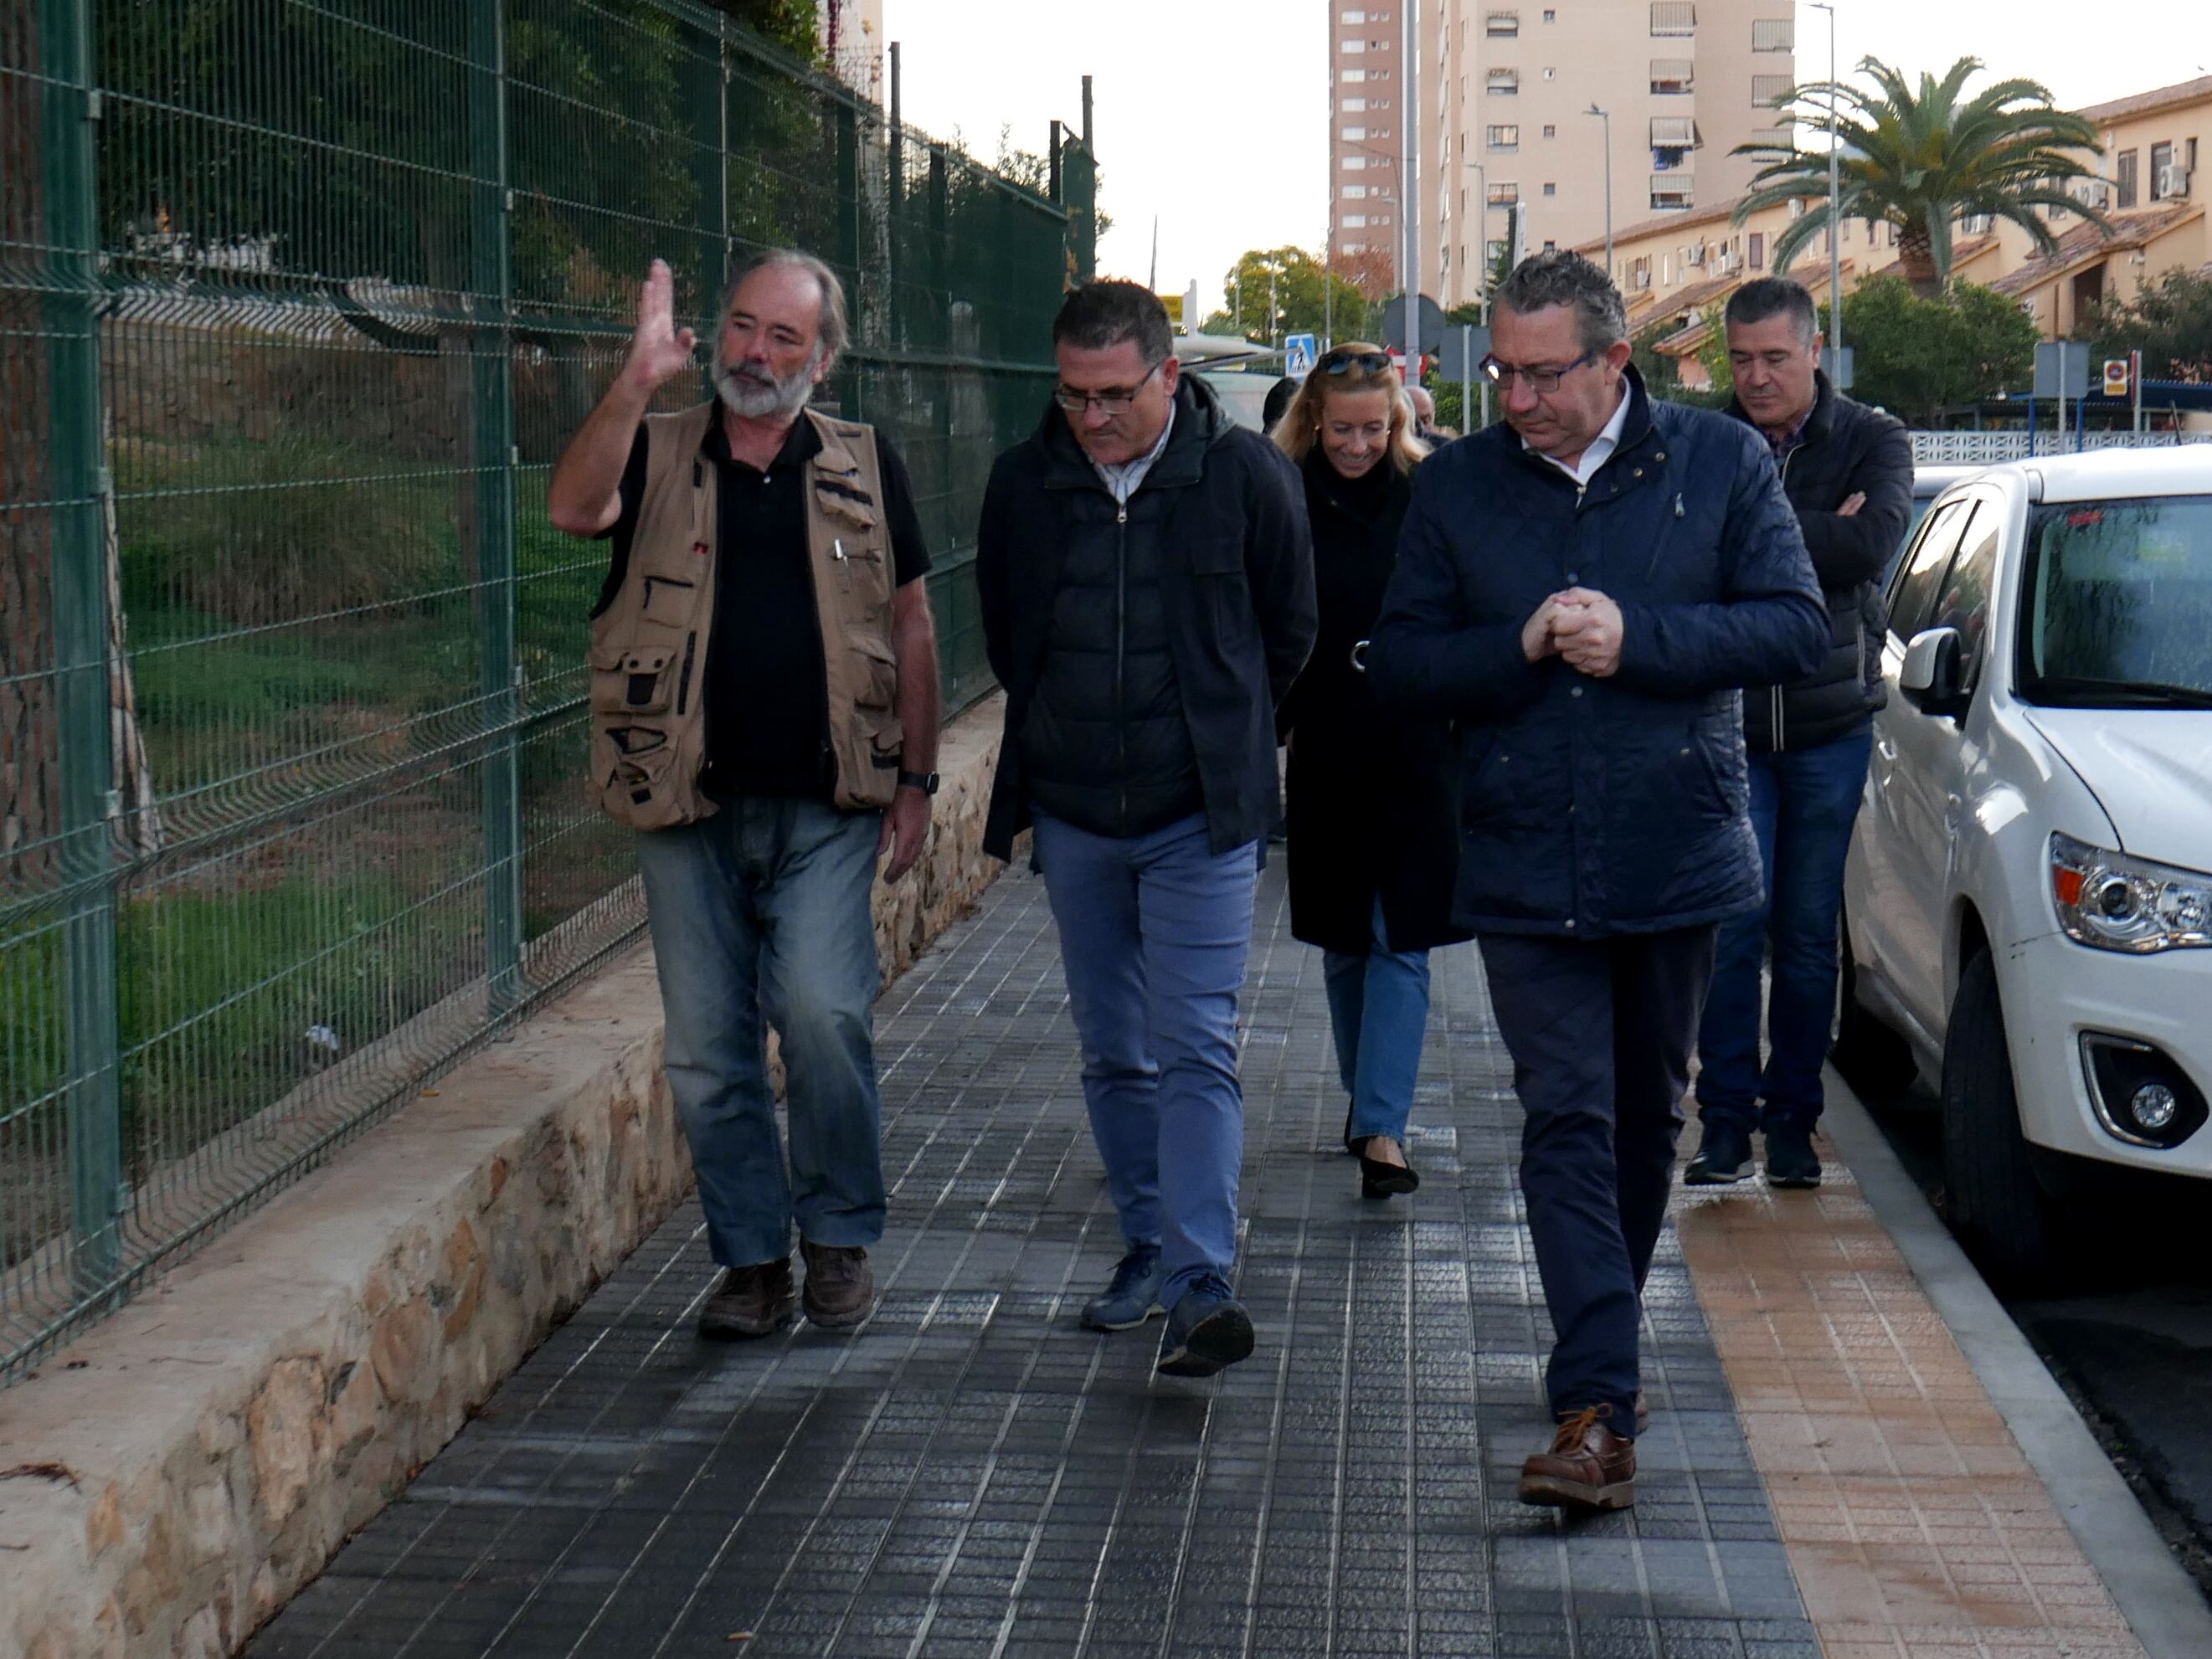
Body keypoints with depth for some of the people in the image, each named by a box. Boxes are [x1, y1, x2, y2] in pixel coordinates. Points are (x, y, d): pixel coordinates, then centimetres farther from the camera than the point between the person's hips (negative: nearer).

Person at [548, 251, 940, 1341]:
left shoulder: (864, 468, 9)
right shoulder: (659, 456, 6)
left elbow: (909, 626, 12)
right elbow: (573, 509, -15)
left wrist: (915, 780, 7)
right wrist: (638, 381, -24)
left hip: (826, 809, -1)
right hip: (689, 805, 1)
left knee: (823, 1013, -15)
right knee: (706, 1047, 4)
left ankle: (839, 1238, 6)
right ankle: (751, 1258, 18)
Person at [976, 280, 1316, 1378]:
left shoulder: (1244, 474, -8)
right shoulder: (1023, 483, 0)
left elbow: (1288, 629, 5)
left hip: (1199, 817, -4)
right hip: (1072, 818, 4)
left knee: (1196, 1050, -9)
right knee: (1113, 1054, 11)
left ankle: (1201, 1282, -12)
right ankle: (1148, 1247, 23)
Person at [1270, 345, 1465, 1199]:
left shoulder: (1429, 497, -1)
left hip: (1418, 750, -1)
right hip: (1326, 751, 2)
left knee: (1400, 939, -5)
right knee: (1343, 941, 14)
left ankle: (1381, 1127, -7)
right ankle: (1365, 1093, 32)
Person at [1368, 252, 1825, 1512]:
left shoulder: (1723, 462, 0)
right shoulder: (1458, 485, 4)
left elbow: (1799, 627, -6)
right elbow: (1400, 667, 3)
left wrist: (1638, 640, -17)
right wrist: (1521, 647, -15)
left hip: (1679, 857, 1)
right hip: (1526, 873, 0)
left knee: (1647, 1118, 15)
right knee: (1568, 1126, -9)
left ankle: (1601, 1357, 35)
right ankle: (1600, 1411, -13)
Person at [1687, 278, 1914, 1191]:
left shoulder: (1873, 441, 3)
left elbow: (1871, 543, -15)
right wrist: (1815, 535, -15)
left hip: (1831, 726, 1)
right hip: (1726, 719, -1)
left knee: (1809, 936, 7)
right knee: (1731, 927, -5)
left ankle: (1791, 1118, 16)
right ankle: (1726, 1116, 3)